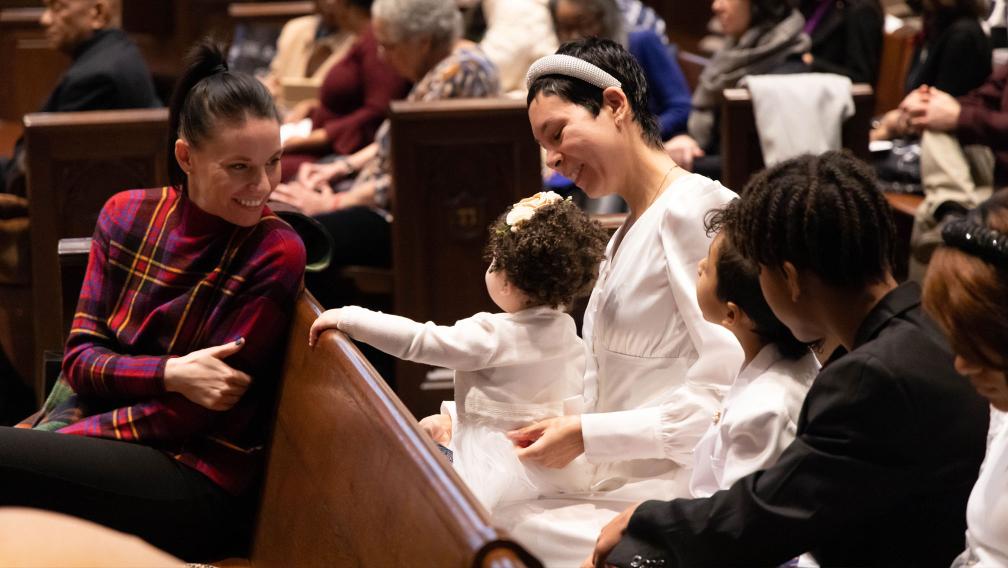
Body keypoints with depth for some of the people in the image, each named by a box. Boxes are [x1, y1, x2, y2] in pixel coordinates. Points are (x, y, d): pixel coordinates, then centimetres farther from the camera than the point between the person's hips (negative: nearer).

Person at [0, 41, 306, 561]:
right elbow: (81, 356, 3)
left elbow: (199, 412, -11)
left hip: (195, 479, -5)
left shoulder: (274, 254, -10)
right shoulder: (127, 215, 4)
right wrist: (169, 374, -18)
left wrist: (48, 439, -13)